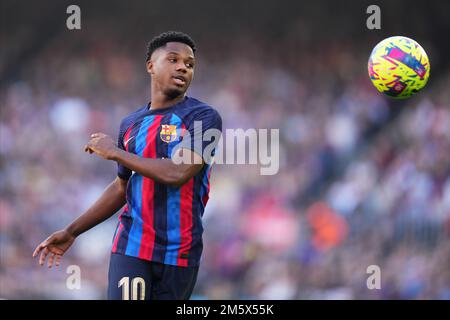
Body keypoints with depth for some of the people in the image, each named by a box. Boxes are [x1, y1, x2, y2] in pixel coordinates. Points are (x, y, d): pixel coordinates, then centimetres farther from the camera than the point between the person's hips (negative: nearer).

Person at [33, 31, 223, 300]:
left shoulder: (204, 117, -5)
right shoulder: (131, 125, 12)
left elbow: (178, 174, -20)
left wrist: (115, 152, -11)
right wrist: (71, 232, 18)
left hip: (181, 252, -3)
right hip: (132, 245, 3)